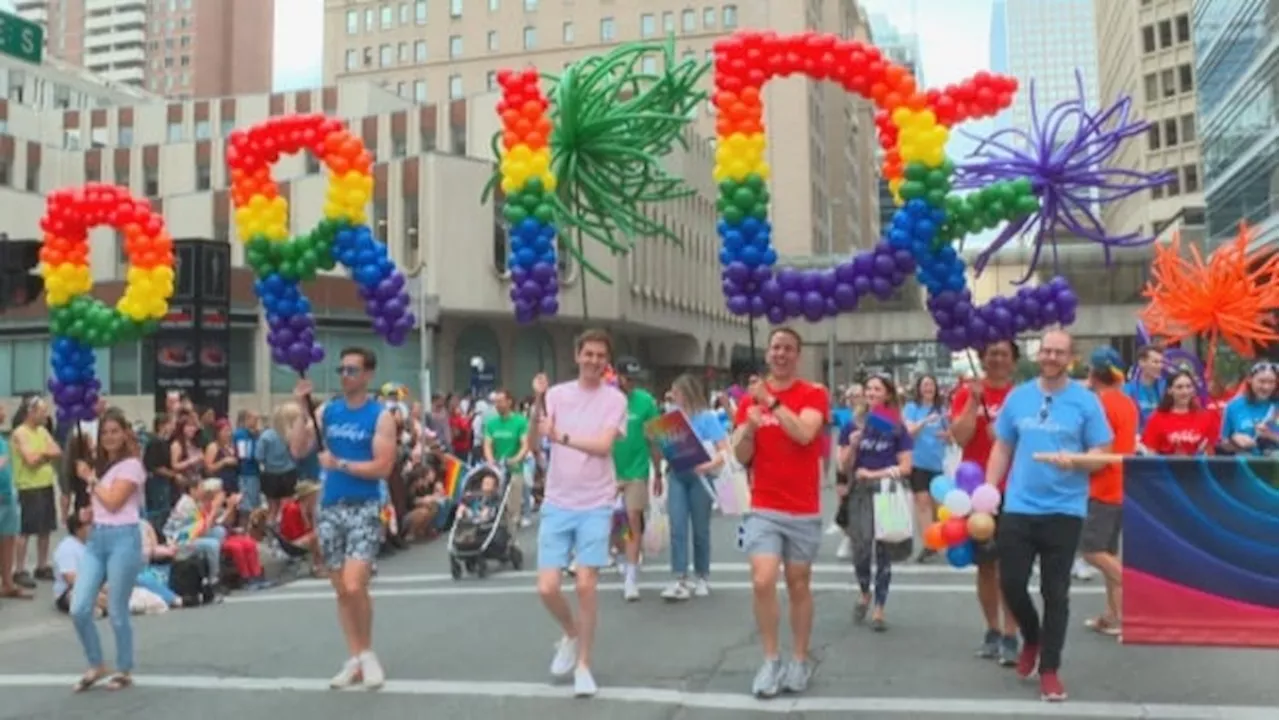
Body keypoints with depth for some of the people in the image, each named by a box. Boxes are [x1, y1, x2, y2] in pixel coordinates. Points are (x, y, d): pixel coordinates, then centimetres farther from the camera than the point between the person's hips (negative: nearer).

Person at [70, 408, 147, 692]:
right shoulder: (100, 464, 14)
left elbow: (112, 502, -15)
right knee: (79, 609, -1)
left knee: (117, 612, 1)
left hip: (123, 538, -7)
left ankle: (124, 671, 19)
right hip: (96, 537, 7)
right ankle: (96, 666, 19)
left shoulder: (131, 465, -8)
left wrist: (90, 478, -6)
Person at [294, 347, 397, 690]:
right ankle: (355, 659, 21)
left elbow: (382, 468, -12)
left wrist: (338, 463, -14)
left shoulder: (381, 416, -5)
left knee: (354, 586, -16)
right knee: (341, 590, 10)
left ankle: (367, 653, 7)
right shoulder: (327, 411, 7)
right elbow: (299, 451, -1)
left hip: (364, 509, -5)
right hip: (330, 508, 5)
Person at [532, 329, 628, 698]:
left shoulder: (615, 399, -3)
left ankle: (583, 664, 14)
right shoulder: (557, 393, 3)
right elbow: (536, 438, -10)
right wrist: (539, 401, -25)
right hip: (557, 504, 2)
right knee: (547, 587, -1)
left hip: (595, 506, -2)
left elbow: (603, 445, -16)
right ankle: (570, 634, 31)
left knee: (585, 584, -4)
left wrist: (561, 436, -20)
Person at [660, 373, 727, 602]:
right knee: (677, 528, -7)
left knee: (700, 529, 8)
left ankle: (701, 578, 22)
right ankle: (680, 580, -7)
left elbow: (724, 449, -11)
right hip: (677, 475, 3)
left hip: (699, 476, -3)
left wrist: (711, 464, -29)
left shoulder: (707, 417, -6)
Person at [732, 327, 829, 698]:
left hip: (804, 512, -1)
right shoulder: (750, 397, 6)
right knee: (762, 581, -12)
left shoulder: (814, 394, -2)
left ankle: (800, 662, 22)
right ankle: (771, 660, 4)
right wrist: (748, 428, -18)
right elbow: (741, 456, 2)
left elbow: (804, 433, -21)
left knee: (799, 586, 8)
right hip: (763, 509, 1)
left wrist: (771, 401, -24)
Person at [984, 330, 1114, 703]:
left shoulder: (1086, 401, -3)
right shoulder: (1018, 397, 5)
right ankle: (1031, 638, 34)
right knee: (1011, 582, 6)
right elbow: (1002, 449, 10)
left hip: (1064, 511, -2)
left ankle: (1050, 669, 16)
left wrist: (1074, 459, -23)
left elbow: (1101, 457, -2)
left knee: (1055, 592, 4)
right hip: (1018, 508, 3)